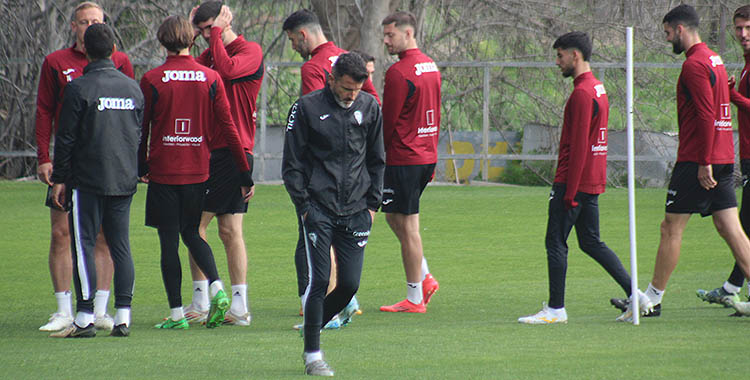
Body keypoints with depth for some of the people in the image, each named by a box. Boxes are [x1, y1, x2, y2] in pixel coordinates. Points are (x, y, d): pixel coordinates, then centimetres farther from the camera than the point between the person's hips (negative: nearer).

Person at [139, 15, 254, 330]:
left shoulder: (151, 80, -7)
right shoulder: (210, 78, -2)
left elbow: (141, 129, 0)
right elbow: (227, 127, -1)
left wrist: (141, 167, 15)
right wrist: (245, 173, 3)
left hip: (163, 171, -3)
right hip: (198, 171, 3)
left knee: (169, 241, 3)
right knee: (191, 233, 20)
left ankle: (177, 313, 2)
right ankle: (216, 288, -3)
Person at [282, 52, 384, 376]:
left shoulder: (369, 107, 8)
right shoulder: (307, 108, -3)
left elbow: (377, 160, 17)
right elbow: (292, 164, 1)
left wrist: (372, 204, 10)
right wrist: (303, 206, -6)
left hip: (356, 212, 4)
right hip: (318, 211, -4)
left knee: (349, 284, 0)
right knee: (319, 280, -10)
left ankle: (312, 326, 26)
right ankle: (312, 355, -2)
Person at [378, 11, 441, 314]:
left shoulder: (399, 72, -16)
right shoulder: (431, 67, 12)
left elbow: (388, 121, -12)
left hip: (404, 158, -9)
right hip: (427, 157, 9)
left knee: (407, 226, -3)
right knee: (393, 215, 19)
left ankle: (414, 298, 2)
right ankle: (425, 278, 16)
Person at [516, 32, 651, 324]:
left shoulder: (582, 94, -16)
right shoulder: (598, 89, 16)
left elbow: (579, 146, -20)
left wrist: (570, 191, -21)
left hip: (573, 181, -10)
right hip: (593, 181, 10)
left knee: (555, 243, -3)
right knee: (591, 242, 13)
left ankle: (556, 309, -1)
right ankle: (635, 295, 8)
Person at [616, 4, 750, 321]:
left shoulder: (694, 65, -13)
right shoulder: (714, 60, 16)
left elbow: (706, 115, -21)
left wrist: (704, 162, -21)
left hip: (697, 162, -9)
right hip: (723, 159, 9)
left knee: (671, 228, -1)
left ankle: (653, 298, 5)